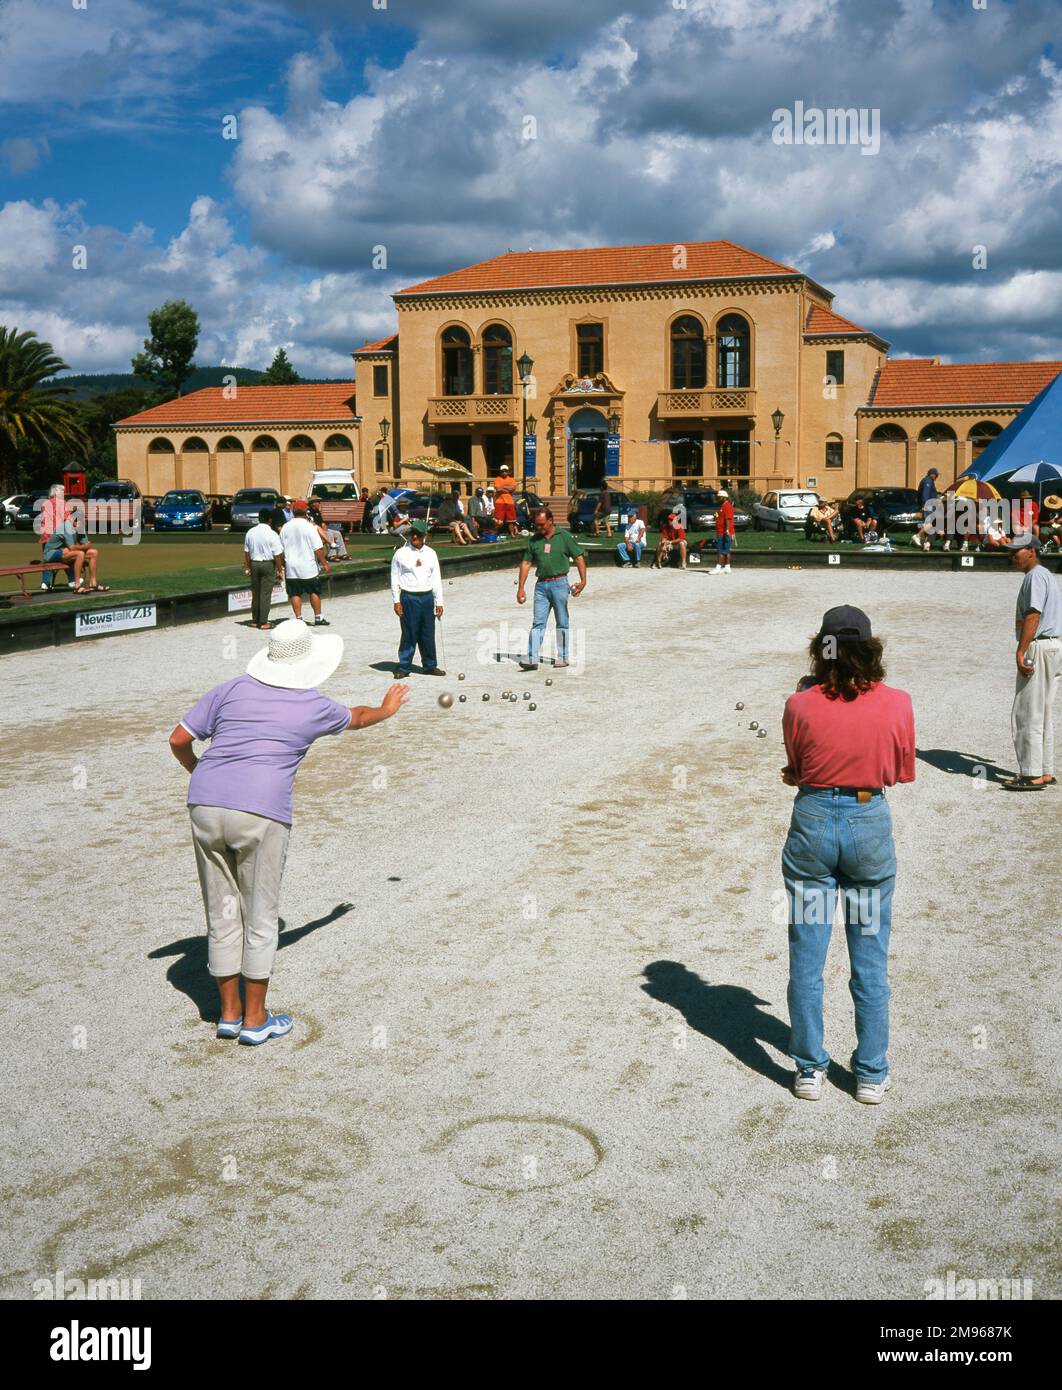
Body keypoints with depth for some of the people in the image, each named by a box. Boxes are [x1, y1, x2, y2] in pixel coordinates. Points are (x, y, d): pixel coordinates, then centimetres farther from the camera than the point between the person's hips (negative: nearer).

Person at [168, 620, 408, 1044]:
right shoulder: (315, 707, 8)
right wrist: (386, 709, 52)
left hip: (205, 806, 4)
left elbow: (178, 740, 11)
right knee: (261, 920, 9)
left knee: (222, 916, 14)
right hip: (261, 814, -4)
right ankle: (255, 1019, 17)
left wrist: (198, 770, 31)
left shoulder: (233, 689, 12)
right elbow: (356, 717, 31)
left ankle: (229, 1013, 24)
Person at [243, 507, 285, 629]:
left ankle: (255, 620, 21)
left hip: (254, 564, 5)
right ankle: (263, 622, 2)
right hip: (268, 564, -5)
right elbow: (277, 555, -12)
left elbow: (246, 552, 8)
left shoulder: (250, 532, 2)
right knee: (265, 594, 0)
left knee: (255, 593, 14)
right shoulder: (272, 534, -13)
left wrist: (247, 568, 16)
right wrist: (280, 570, -4)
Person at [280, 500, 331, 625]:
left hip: (291, 568, 3)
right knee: (314, 592, 9)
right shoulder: (309, 526, -10)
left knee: (295, 594, 6)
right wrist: (325, 563, -4)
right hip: (308, 567, -3)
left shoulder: (285, 527, 2)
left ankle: (299, 618, 3)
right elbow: (318, 548, -12)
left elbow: (281, 548, 8)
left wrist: (284, 564, 19)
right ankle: (318, 618, 12)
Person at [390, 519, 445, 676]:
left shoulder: (430, 554, 9)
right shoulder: (401, 554, -1)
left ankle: (430, 666, 18)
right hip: (409, 598, -3)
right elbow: (395, 579, 0)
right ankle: (404, 667, 6)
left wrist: (439, 602, 8)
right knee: (409, 634, -2)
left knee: (428, 634, 8)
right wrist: (396, 601, -5)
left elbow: (436, 579, 11)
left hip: (427, 597, 3)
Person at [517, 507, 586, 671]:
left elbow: (579, 558, 0)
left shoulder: (565, 537, -1)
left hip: (559, 583, -3)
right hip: (541, 584, 3)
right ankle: (532, 659, -8)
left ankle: (563, 657, 15)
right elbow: (526, 563, 10)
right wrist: (521, 587, 5)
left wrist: (583, 580, -10)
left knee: (562, 622, 5)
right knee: (538, 623, -3)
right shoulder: (534, 540, 9)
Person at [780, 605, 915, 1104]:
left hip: (812, 823, 0)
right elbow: (901, 772, 3)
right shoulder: (896, 703, -9)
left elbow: (794, 773, 3)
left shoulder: (800, 706, -11)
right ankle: (872, 1076, 21)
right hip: (870, 824, 0)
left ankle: (809, 1071, 19)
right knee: (870, 962, 13)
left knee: (806, 959, 12)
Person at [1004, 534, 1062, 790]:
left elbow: (1033, 616, -21)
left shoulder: (1035, 576, -12)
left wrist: (1020, 652, -26)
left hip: (1040, 647, -11)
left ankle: (1032, 775, -5)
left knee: (1026, 713, -7)